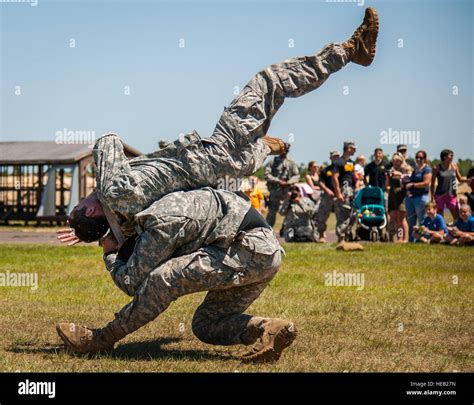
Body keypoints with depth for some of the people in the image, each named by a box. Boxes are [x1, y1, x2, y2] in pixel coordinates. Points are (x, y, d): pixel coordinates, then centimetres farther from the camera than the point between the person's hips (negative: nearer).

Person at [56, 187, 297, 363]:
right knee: (205, 325, 11)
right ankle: (270, 330, -8)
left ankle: (102, 339, -6)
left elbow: (131, 284, -10)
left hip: (251, 250, -10)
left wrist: (109, 254, 8)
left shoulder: (162, 223, -12)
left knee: (164, 279, -17)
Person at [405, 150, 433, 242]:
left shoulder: (427, 169, -4)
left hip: (421, 197, -8)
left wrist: (412, 185, -12)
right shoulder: (415, 170, 19)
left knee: (422, 222, -7)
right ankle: (410, 240, 13)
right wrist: (408, 190, 5)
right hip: (410, 197, 8)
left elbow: (426, 183, -14)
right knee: (411, 222, 9)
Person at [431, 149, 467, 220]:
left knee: (457, 217, -2)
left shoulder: (454, 166, 4)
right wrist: (432, 196, -2)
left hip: (452, 195, 3)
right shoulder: (437, 168, -4)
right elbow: (433, 183, 1)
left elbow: (460, 179, 12)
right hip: (440, 195, -3)